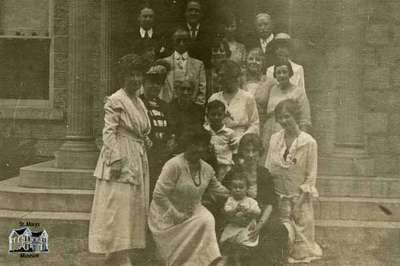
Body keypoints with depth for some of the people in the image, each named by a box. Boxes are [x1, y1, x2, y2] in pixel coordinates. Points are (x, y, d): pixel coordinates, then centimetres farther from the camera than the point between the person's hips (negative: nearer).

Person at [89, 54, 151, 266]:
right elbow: (109, 133, -15)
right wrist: (115, 160, -22)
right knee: (117, 207, -7)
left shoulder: (139, 102, 15)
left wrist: (146, 142, 6)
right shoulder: (115, 101, -10)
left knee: (133, 208, 11)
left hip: (138, 161, 9)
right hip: (121, 160, -9)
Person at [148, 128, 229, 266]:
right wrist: (176, 215, -24)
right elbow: (158, 195, -25)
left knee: (206, 221, -23)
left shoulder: (207, 169, -4)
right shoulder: (174, 165, -24)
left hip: (192, 210, 5)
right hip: (168, 216, -5)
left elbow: (217, 189, 13)